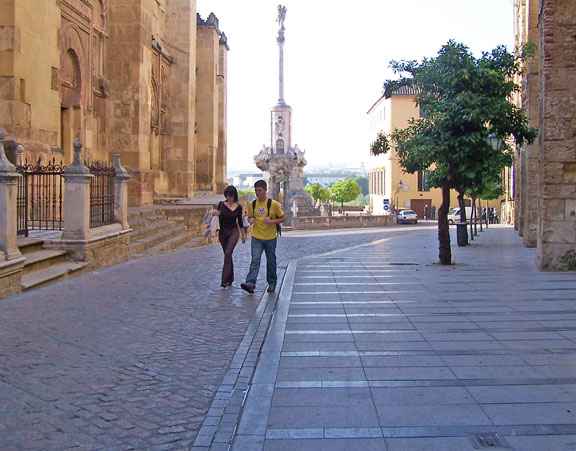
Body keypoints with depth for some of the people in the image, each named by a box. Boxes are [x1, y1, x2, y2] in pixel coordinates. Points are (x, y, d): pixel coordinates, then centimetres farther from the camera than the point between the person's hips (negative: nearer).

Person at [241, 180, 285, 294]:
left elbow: (283, 218, 0)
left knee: (271, 261, 10)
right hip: (256, 237, 1)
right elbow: (250, 217, 17)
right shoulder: (252, 204, 3)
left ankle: (272, 283, 25)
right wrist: (250, 220, -7)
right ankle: (250, 283, -21)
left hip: (270, 238, -1)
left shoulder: (273, 204, -6)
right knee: (255, 260, -12)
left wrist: (272, 221, -17)